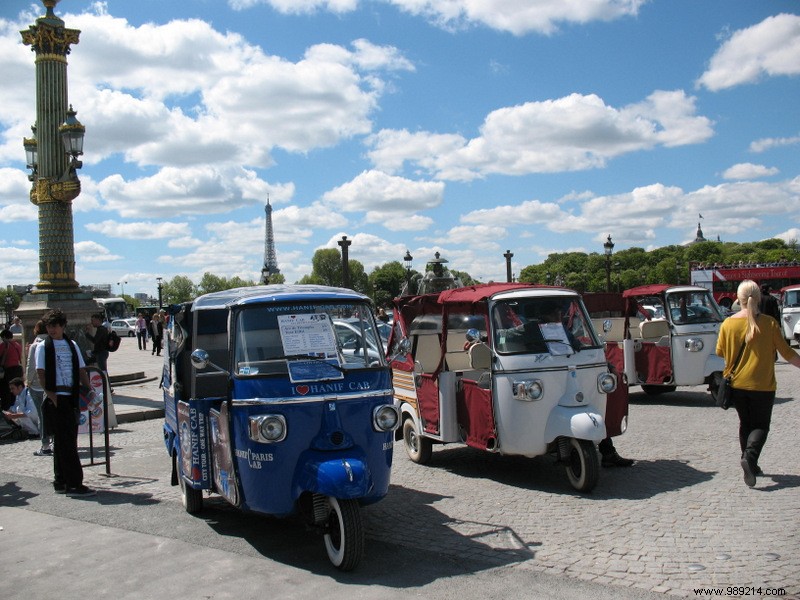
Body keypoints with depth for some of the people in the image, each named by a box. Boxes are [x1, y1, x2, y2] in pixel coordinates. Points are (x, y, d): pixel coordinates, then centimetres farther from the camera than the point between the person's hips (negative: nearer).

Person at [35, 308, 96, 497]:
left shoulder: (72, 345, 15)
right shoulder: (43, 346, 1)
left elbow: (81, 370, 15)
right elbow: (40, 373, -4)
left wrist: (89, 389, 2)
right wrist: (51, 394, -13)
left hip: (71, 396, 5)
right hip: (56, 398, -5)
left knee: (64, 440, 10)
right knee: (66, 441, -8)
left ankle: (61, 482, 19)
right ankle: (73, 484, -7)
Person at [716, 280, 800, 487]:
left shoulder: (728, 324, -6)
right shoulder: (769, 323, -10)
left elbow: (720, 353, 4)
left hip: (736, 383, 2)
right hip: (762, 385, -2)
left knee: (745, 423, 18)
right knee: (761, 425, 7)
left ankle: (750, 464, 19)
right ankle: (749, 456, -17)